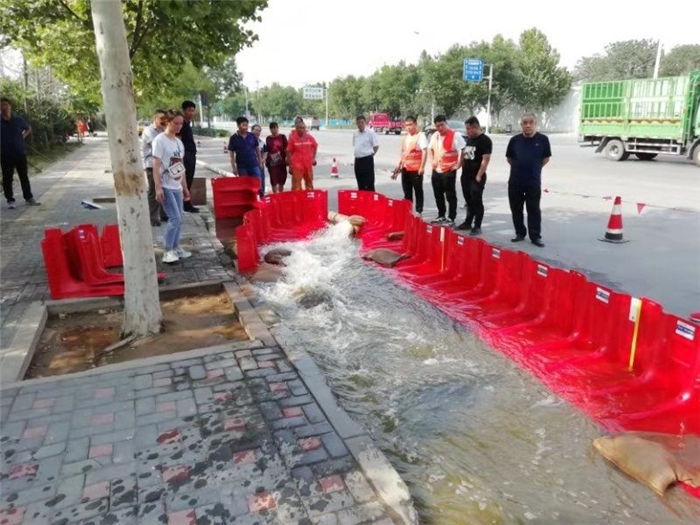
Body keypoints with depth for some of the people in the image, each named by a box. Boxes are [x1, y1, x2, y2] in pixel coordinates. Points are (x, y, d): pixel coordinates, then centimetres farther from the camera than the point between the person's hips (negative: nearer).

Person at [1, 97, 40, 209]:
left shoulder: (18, 120, 1)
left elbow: (28, 128, 20)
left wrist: (23, 136, 6)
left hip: (20, 153, 2)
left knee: (24, 176, 8)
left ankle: (29, 198, 17)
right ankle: (10, 200, 10)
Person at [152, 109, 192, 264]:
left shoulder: (179, 142, 12)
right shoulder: (160, 140, -10)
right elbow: (156, 166, -14)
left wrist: (185, 187, 17)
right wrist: (158, 188, -19)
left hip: (176, 186, 8)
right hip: (166, 186, -7)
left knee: (179, 218, 11)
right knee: (175, 218, -12)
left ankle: (176, 247, 24)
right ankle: (168, 252, -3)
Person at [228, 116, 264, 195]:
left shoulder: (252, 136, 4)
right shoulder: (234, 138, -2)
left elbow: (257, 149, 11)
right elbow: (231, 153, -1)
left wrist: (260, 161, 8)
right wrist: (233, 167, -5)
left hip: (254, 164, 2)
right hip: (242, 166, -1)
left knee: (259, 183, 1)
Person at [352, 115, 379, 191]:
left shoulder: (370, 133, -8)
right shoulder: (355, 134, 11)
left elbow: (376, 146, -5)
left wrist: (370, 154, -3)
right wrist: (358, 154, 12)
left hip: (367, 160, -6)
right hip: (357, 160, 6)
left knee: (369, 185, -6)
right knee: (360, 184, 12)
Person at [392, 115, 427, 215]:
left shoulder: (420, 136, -7)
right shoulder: (406, 137, 15)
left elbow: (425, 152, -14)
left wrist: (422, 167, -20)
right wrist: (398, 166, 19)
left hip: (416, 169, -7)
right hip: (405, 169, 7)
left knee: (418, 191, 2)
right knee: (407, 193, 12)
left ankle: (418, 212, 8)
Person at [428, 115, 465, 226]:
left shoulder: (455, 135, -11)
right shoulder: (435, 135, 10)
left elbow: (463, 150, -12)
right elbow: (431, 149, 25)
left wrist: (458, 165, -13)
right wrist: (432, 161, 11)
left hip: (449, 171, -7)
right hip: (436, 170, 7)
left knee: (450, 196, 0)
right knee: (438, 195, 15)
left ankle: (451, 219, 7)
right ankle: (441, 216, 29)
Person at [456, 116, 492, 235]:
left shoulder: (485, 140, -11)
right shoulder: (469, 139, 14)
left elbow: (485, 160, -16)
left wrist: (479, 176, -19)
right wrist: (463, 171, 15)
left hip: (476, 178, -8)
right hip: (466, 176, 8)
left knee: (477, 202, -4)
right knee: (469, 201, 16)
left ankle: (477, 227, 1)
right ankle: (468, 223, 26)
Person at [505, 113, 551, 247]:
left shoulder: (543, 139, -5)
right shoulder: (515, 140, 0)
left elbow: (546, 158, 8)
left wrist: (534, 168, 7)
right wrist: (519, 167, 8)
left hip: (534, 181, -2)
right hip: (515, 181, 2)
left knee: (533, 209, 2)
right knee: (516, 209, 9)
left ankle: (535, 236, 8)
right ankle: (520, 233, 23)